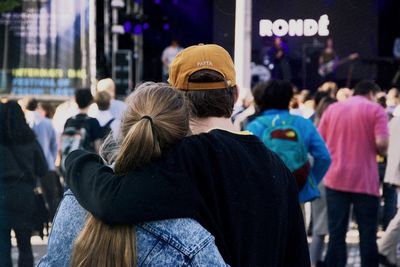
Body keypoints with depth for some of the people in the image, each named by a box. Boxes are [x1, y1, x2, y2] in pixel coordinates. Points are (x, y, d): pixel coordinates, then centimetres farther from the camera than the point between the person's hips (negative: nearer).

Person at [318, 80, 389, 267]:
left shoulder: (332, 108, 10)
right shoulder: (375, 109, -2)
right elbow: (381, 143, -14)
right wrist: (382, 152, 7)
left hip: (336, 179, 3)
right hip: (365, 181, -3)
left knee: (336, 233, 5)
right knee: (367, 234, 5)